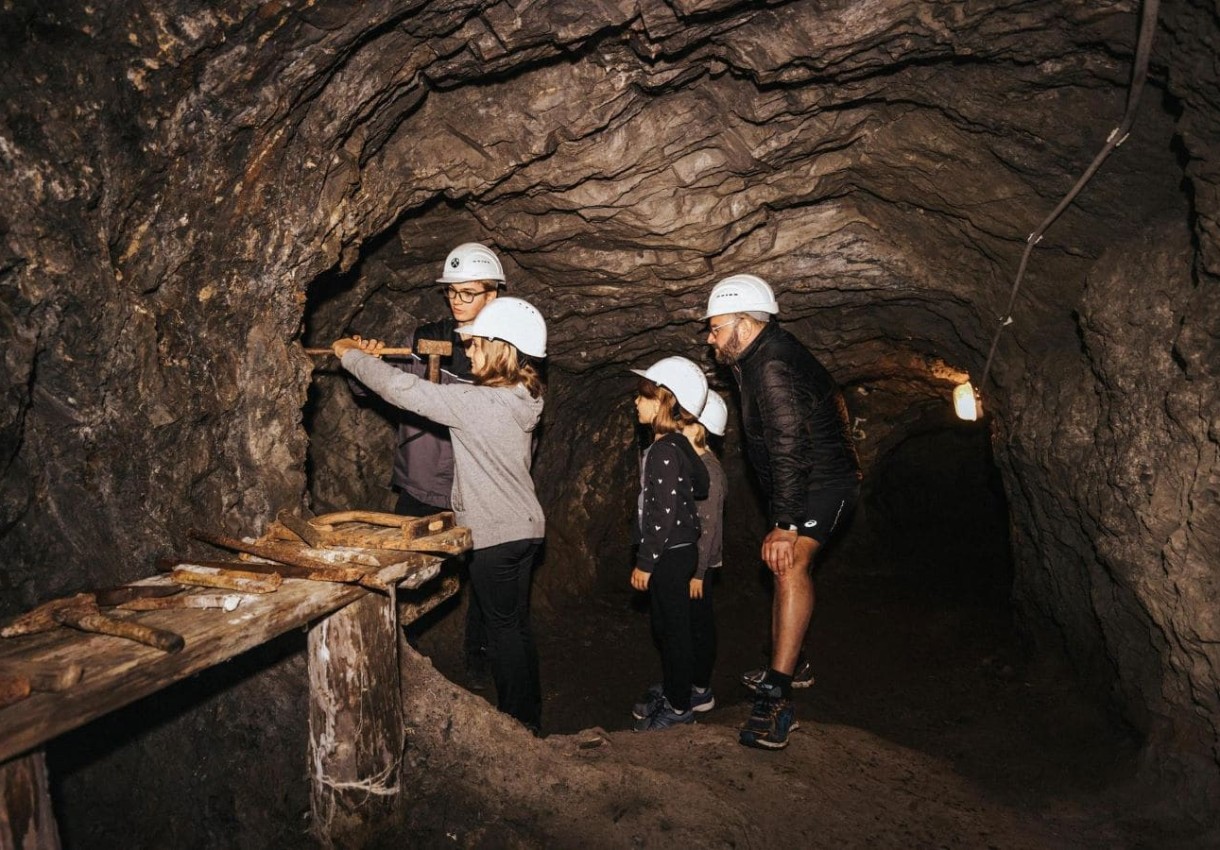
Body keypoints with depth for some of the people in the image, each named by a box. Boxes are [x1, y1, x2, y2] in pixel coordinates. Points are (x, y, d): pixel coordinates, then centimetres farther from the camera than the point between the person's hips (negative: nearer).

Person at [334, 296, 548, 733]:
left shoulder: (480, 403, -25)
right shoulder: (521, 399, 2)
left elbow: (404, 390, -21)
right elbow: (440, 393, 12)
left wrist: (353, 355, -6)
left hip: (494, 535, -8)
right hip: (525, 528, 8)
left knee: (503, 628, 7)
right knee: (517, 624, 19)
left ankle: (517, 722, 23)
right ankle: (530, 717, 33)